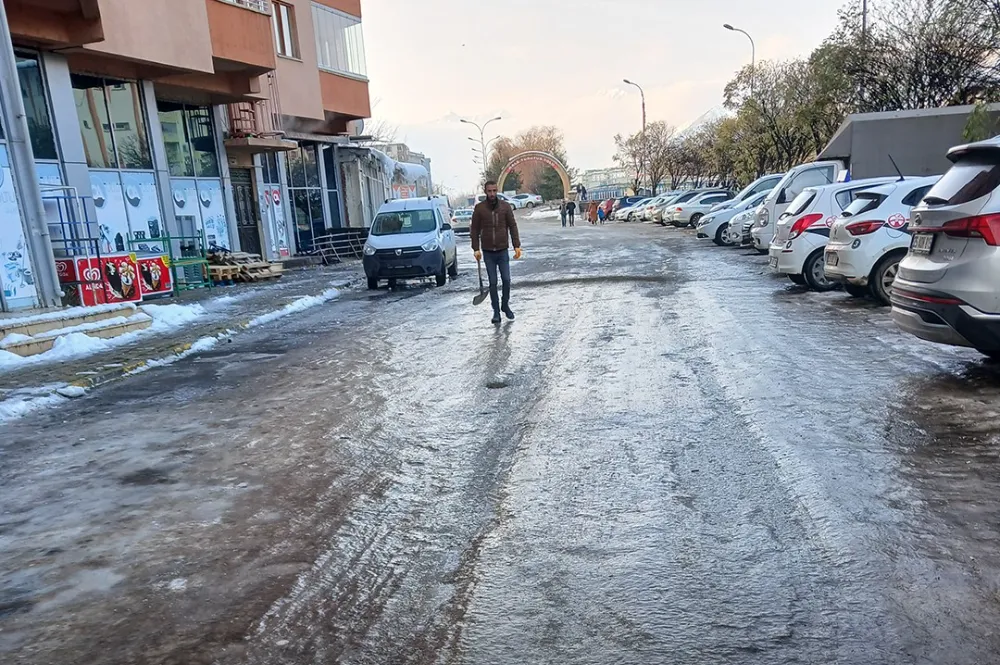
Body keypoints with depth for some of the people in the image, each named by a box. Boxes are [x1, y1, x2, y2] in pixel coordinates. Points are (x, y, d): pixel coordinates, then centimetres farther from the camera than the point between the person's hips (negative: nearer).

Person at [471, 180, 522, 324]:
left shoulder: (505, 206, 0)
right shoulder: (479, 208, -1)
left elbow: (513, 226, 1)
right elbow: (474, 230, 2)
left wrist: (517, 246, -5)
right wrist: (476, 249, -4)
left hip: (503, 250, 0)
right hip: (488, 252, 0)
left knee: (506, 280, 1)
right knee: (493, 282, 4)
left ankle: (505, 305, 23)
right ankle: (496, 311, 14)